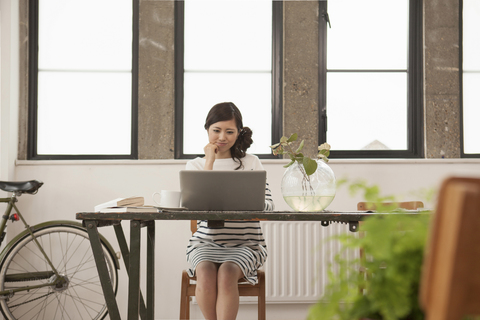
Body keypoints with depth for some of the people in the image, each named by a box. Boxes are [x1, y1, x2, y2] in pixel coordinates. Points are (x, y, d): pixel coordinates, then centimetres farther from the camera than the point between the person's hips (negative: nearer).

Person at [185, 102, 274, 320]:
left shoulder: (251, 163, 9)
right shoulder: (195, 165, 10)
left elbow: (267, 204, -1)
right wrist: (210, 161, -7)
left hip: (245, 243, -1)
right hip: (206, 242, 1)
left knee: (227, 273, -32)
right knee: (205, 272, -31)